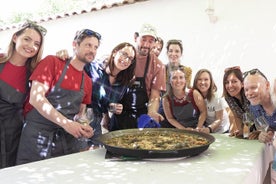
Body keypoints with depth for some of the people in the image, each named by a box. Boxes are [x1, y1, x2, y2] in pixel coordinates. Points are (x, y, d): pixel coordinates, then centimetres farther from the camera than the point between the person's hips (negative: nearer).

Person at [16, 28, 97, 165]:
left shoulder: (88, 82, 9)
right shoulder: (52, 62, -7)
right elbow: (36, 98, -17)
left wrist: (83, 128, -6)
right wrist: (66, 123, -24)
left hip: (67, 138, 5)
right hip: (37, 134, -5)